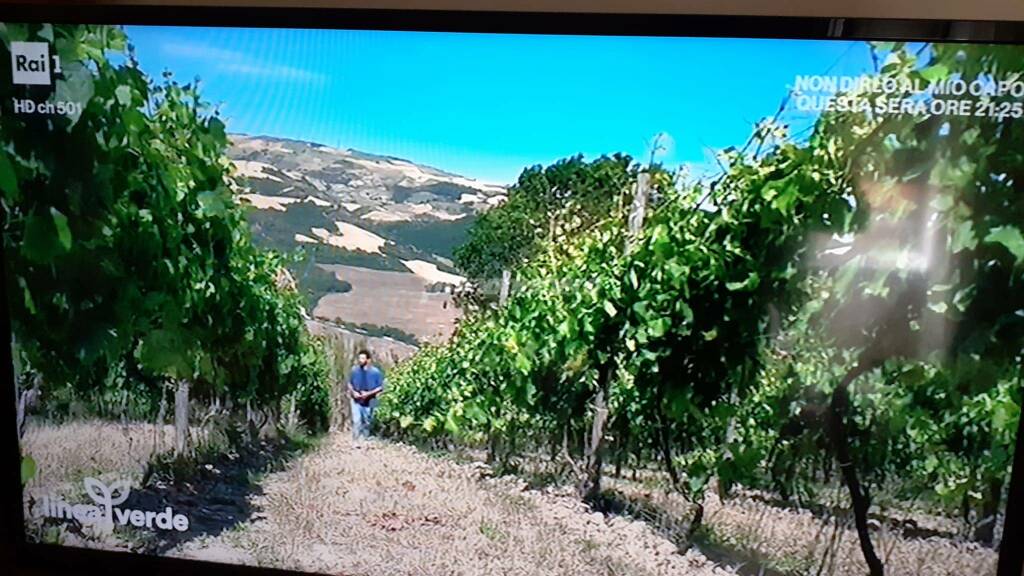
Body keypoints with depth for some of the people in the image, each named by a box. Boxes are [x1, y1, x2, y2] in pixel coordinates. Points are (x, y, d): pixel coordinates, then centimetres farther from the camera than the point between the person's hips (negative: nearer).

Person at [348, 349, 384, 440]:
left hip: (368, 401, 0)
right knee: (356, 421, -9)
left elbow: (380, 387, -6)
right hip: (356, 400, 0)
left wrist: (369, 393, -18)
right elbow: (350, 383, 7)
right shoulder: (355, 369, -5)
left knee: (367, 423, 13)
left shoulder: (375, 372, -10)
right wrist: (353, 392, -12)